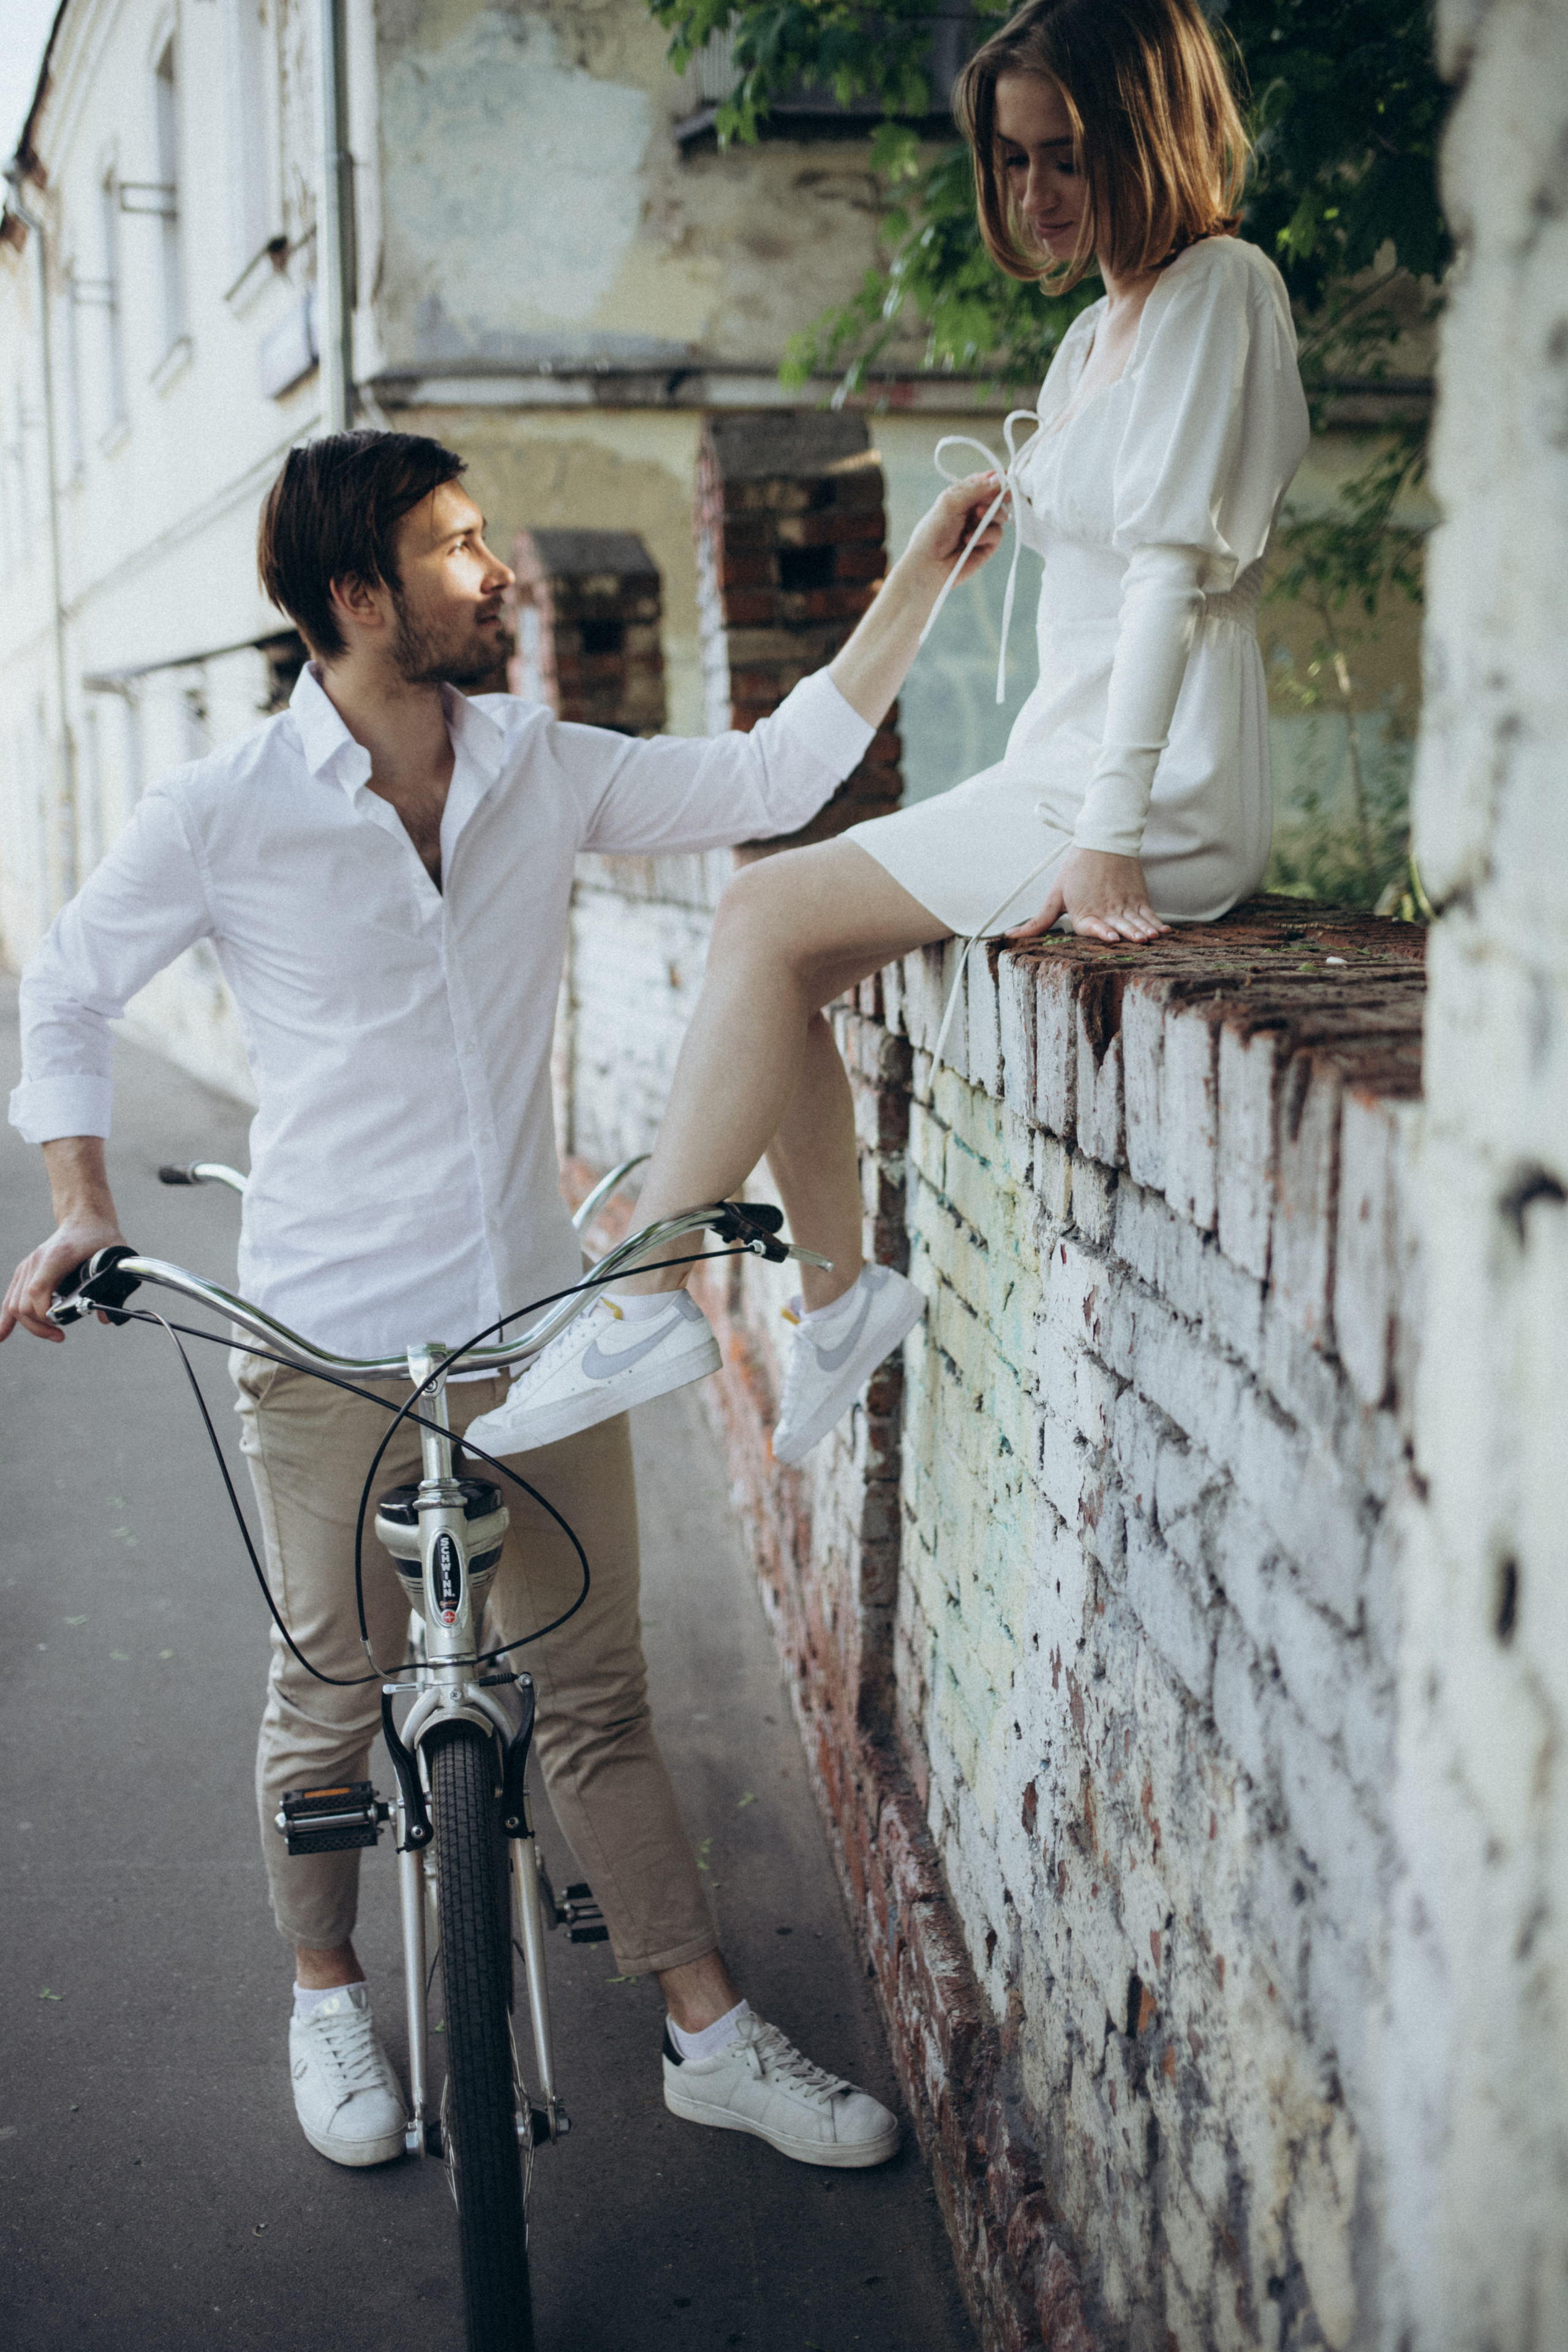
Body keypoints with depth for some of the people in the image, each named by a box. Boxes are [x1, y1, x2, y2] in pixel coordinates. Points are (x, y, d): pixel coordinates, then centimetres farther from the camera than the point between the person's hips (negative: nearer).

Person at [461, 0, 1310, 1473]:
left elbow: (1176, 575, -17)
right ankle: (839, 1293, 7)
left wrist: (1107, 842, -22)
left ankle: (645, 1298, -10)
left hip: (1160, 802, -9)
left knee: (765, 921, -15)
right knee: (781, 962, -1)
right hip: (1064, 777, 9)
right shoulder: (1097, 331, 19)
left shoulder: (1218, 290, -8)